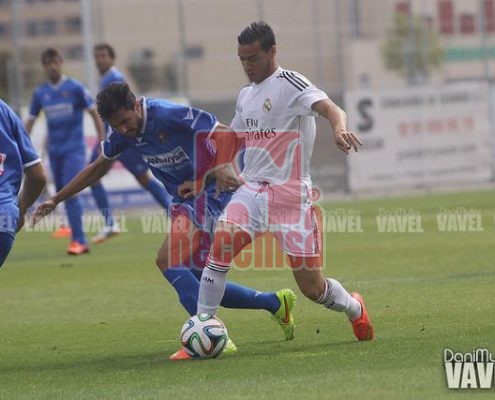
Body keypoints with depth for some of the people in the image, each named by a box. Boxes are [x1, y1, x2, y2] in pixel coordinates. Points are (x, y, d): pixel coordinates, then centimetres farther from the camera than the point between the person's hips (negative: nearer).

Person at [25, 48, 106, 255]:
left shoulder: (74, 87, -5)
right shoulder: (40, 93, 6)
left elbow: (94, 113, -2)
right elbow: (30, 121, 10)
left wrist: (102, 142, -7)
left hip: (74, 149, -5)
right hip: (54, 151, 5)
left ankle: (78, 240, -14)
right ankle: (80, 240, 17)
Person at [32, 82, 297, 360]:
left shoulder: (171, 116, -22)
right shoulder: (122, 133, 2)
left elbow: (230, 139, -20)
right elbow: (98, 168, 19)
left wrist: (202, 180, -17)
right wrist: (56, 200, 18)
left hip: (211, 194, -9)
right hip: (184, 201, 9)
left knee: (167, 260, -21)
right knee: (196, 282, 6)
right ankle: (276, 303, 19)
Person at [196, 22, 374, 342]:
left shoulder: (289, 83, -9)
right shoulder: (245, 96, 14)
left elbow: (328, 107, -27)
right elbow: (233, 139, 29)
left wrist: (340, 129, -49)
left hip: (291, 195, -5)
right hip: (252, 189, 6)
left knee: (311, 286, -1)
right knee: (222, 241, -23)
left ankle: (355, 309, 33)